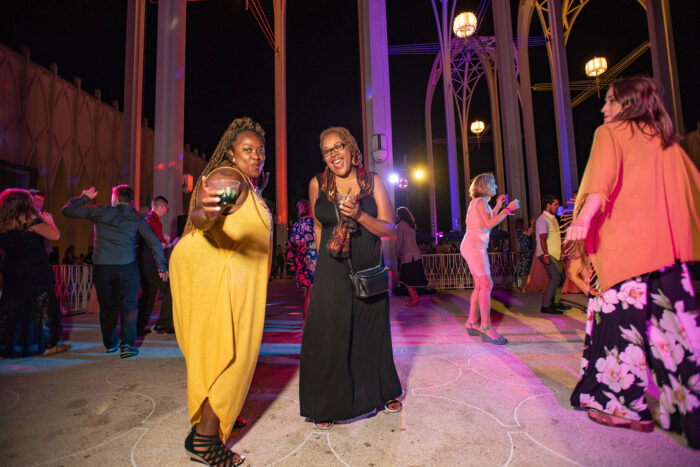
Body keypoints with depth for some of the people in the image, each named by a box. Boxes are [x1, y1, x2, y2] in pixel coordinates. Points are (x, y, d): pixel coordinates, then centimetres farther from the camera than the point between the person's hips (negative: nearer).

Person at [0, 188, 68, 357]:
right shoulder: (30, 221, -11)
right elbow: (55, 235, -18)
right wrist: (49, 221, 0)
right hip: (37, 274, -6)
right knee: (42, 307, 2)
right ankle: (47, 345, 7)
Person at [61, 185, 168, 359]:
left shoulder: (99, 211, 4)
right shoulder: (136, 219, 5)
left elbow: (67, 210, 9)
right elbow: (154, 242, 1)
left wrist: (84, 197, 24)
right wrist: (162, 266, 5)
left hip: (101, 267, 1)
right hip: (126, 266, -1)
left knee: (107, 307, 15)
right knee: (129, 306, 4)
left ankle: (110, 343, 28)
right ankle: (127, 344, -4)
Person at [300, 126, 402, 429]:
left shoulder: (373, 182, -3)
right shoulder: (317, 184, -1)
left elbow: (389, 229, -7)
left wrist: (359, 215, -22)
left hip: (369, 271, 1)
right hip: (332, 273, -1)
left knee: (371, 333, 15)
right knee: (329, 336, 1)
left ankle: (382, 392, 39)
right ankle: (328, 406, 22)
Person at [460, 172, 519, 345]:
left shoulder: (481, 202, 21)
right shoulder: (480, 201, -8)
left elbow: (488, 221, 28)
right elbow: (489, 223, -21)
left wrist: (498, 206, 25)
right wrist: (508, 209, -15)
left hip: (474, 246, 10)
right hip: (474, 246, -10)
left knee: (480, 285, 10)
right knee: (486, 284, -12)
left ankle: (471, 323, 15)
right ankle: (486, 329, -9)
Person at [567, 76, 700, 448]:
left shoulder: (610, 132, 3)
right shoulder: (667, 140, 21)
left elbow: (602, 178, -17)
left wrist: (584, 219, -28)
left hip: (625, 242, -6)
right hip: (670, 245, 7)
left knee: (623, 319, -1)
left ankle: (626, 407, 6)